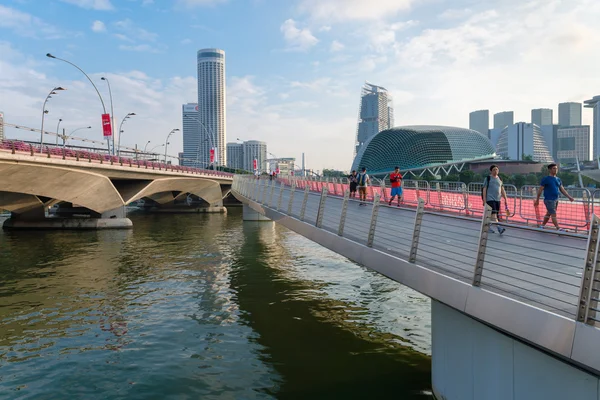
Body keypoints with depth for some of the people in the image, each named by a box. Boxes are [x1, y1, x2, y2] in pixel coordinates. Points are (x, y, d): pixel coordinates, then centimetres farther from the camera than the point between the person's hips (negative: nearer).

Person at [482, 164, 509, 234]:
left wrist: (505, 199, 7)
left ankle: (488, 227, 21)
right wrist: (484, 200, -11)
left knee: (493, 214, 6)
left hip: (497, 199, 6)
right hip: (490, 199, -6)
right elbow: (484, 190, -4)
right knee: (493, 214, -17)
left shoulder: (499, 179, 14)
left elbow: (502, 190, 15)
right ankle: (499, 228, -26)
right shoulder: (488, 178, -1)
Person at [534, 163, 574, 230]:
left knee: (548, 214, 14)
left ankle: (542, 226, 25)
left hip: (556, 200, 7)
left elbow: (562, 190, 16)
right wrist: (537, 200, -4)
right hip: (549, 200, -7)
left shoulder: (558, 179, 13)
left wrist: (569, 197, 7)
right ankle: (558, 229, -11)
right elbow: (540, 190, -5)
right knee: (553, 214, -10)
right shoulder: (546, 179, -7)